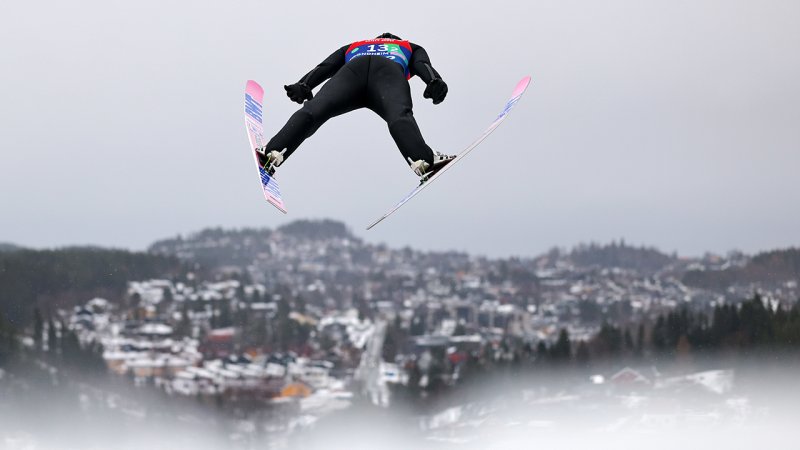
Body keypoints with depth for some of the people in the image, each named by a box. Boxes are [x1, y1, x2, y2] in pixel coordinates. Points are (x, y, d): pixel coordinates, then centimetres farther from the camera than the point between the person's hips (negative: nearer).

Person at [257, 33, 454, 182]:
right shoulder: (410, 48, 44)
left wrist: (304, 85, 15)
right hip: (390, 72, -1)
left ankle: (273, 154, -37)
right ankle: (424, 162, -55)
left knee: (313, 111, -15)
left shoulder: (352, 47, 47)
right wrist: (434, 81, 2)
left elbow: (325, 67, 29)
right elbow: (422, 64, 20)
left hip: (353, 70, 1)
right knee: (399, 116, -27)